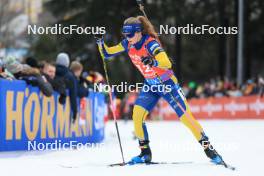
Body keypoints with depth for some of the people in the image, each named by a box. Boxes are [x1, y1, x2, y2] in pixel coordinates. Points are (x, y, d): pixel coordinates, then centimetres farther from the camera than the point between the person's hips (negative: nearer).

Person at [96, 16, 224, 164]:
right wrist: (100, 42, -14)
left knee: (186, 116, -9)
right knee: (137, 115, -11)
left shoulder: (150, 43, -26)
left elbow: (167, 64, -39)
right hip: (150, 85, 6)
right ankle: (145, 153, 2)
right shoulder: (128, 44, -6)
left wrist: (153, 62, -58)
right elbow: (107, 53, 4)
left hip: (167, 83, -6)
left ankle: (209, 149, 1)